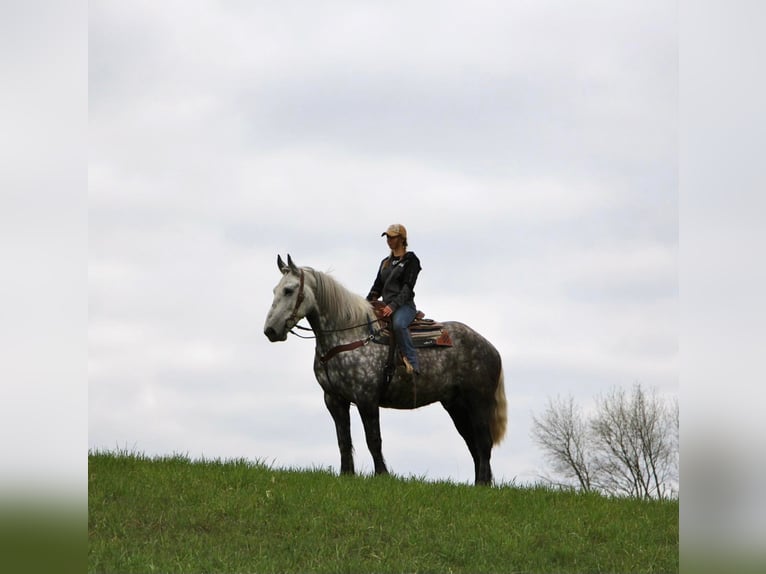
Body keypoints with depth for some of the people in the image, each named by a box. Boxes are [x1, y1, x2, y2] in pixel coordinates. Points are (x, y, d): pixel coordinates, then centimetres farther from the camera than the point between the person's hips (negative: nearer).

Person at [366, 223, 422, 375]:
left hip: (404, 305, -7)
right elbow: (377, 287, 19)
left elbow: (407, 287, -11)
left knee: (398, 324, -38)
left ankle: (412, 362, -34)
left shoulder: (411, 260, -1)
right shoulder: (385, 262, 21)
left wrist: (393, 305, -24)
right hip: (386, 305, 7)